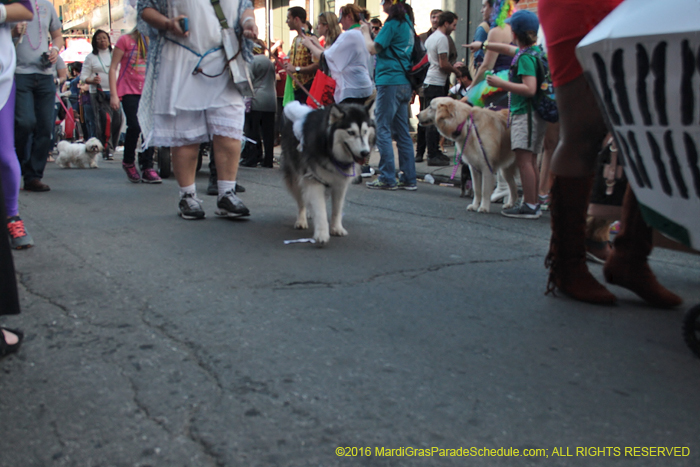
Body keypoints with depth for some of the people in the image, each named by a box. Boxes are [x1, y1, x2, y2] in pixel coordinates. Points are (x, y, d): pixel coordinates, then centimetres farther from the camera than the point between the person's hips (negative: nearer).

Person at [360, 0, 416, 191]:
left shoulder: (392, 23, -10)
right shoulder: (407, 23, 17)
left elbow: (373, 49, -11)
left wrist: (365, 31, 4)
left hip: (389, 81, -9)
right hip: (404, 83, 9)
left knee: (383, 129, -5)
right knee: (402, 132, 9)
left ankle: (387, 178, -4)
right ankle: (409, 179, 10)